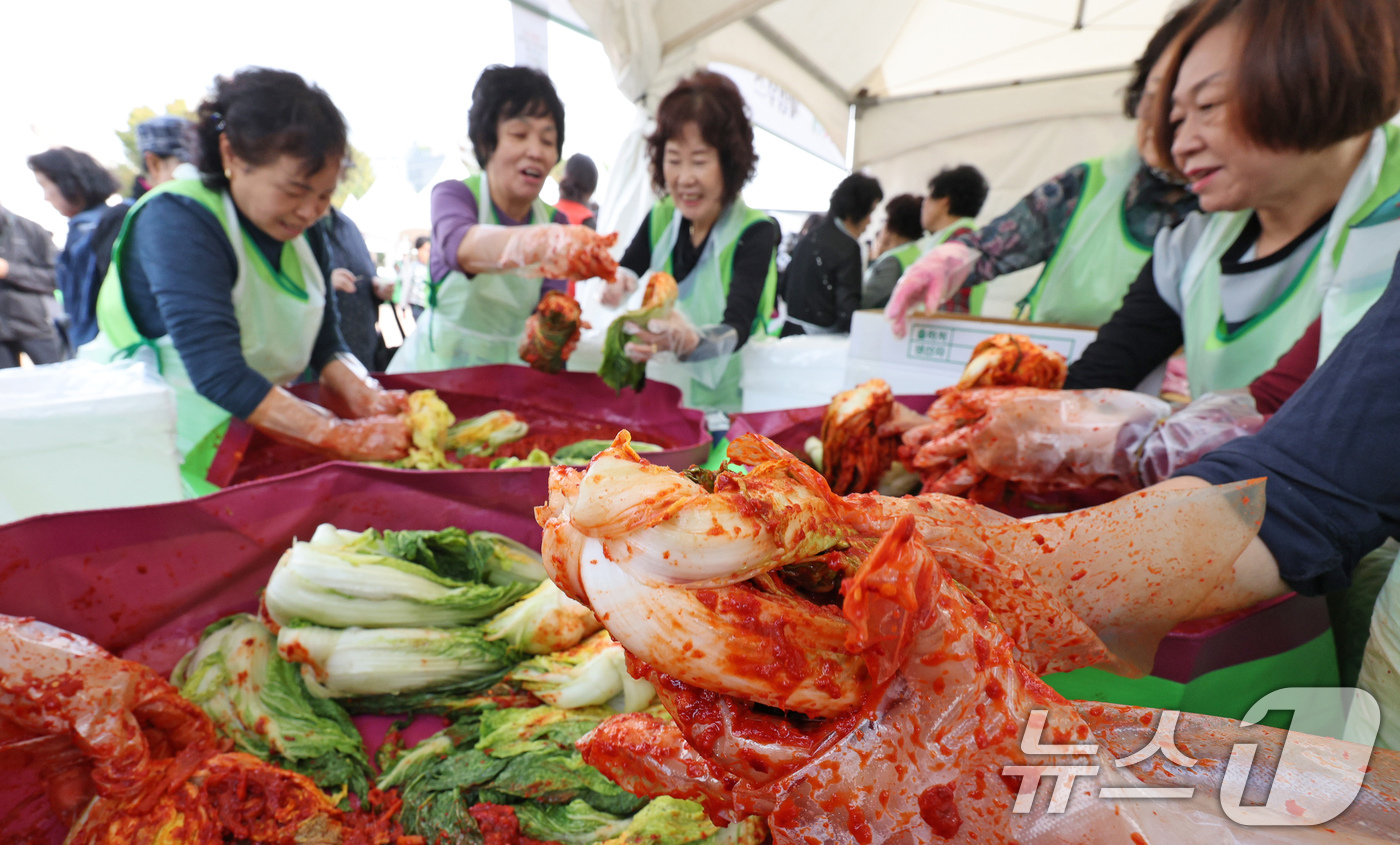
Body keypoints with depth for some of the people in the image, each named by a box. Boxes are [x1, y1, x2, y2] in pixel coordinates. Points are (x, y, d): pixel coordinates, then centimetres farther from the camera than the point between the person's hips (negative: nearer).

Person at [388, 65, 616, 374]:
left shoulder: (555, 222, 1)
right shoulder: (452, 194, -7)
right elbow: (460, 247, -31)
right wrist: (541, 242, -50)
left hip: (507, 378, 5)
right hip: (437, 367, -5)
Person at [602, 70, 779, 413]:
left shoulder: (755, 231, -11)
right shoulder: (660, 218, 1)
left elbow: (737, 327, -23)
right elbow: (626, 268, 13)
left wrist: (691, 341, -44)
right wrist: (617, 280, -10)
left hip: (723, 404, -3)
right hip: (661, 392, 4)